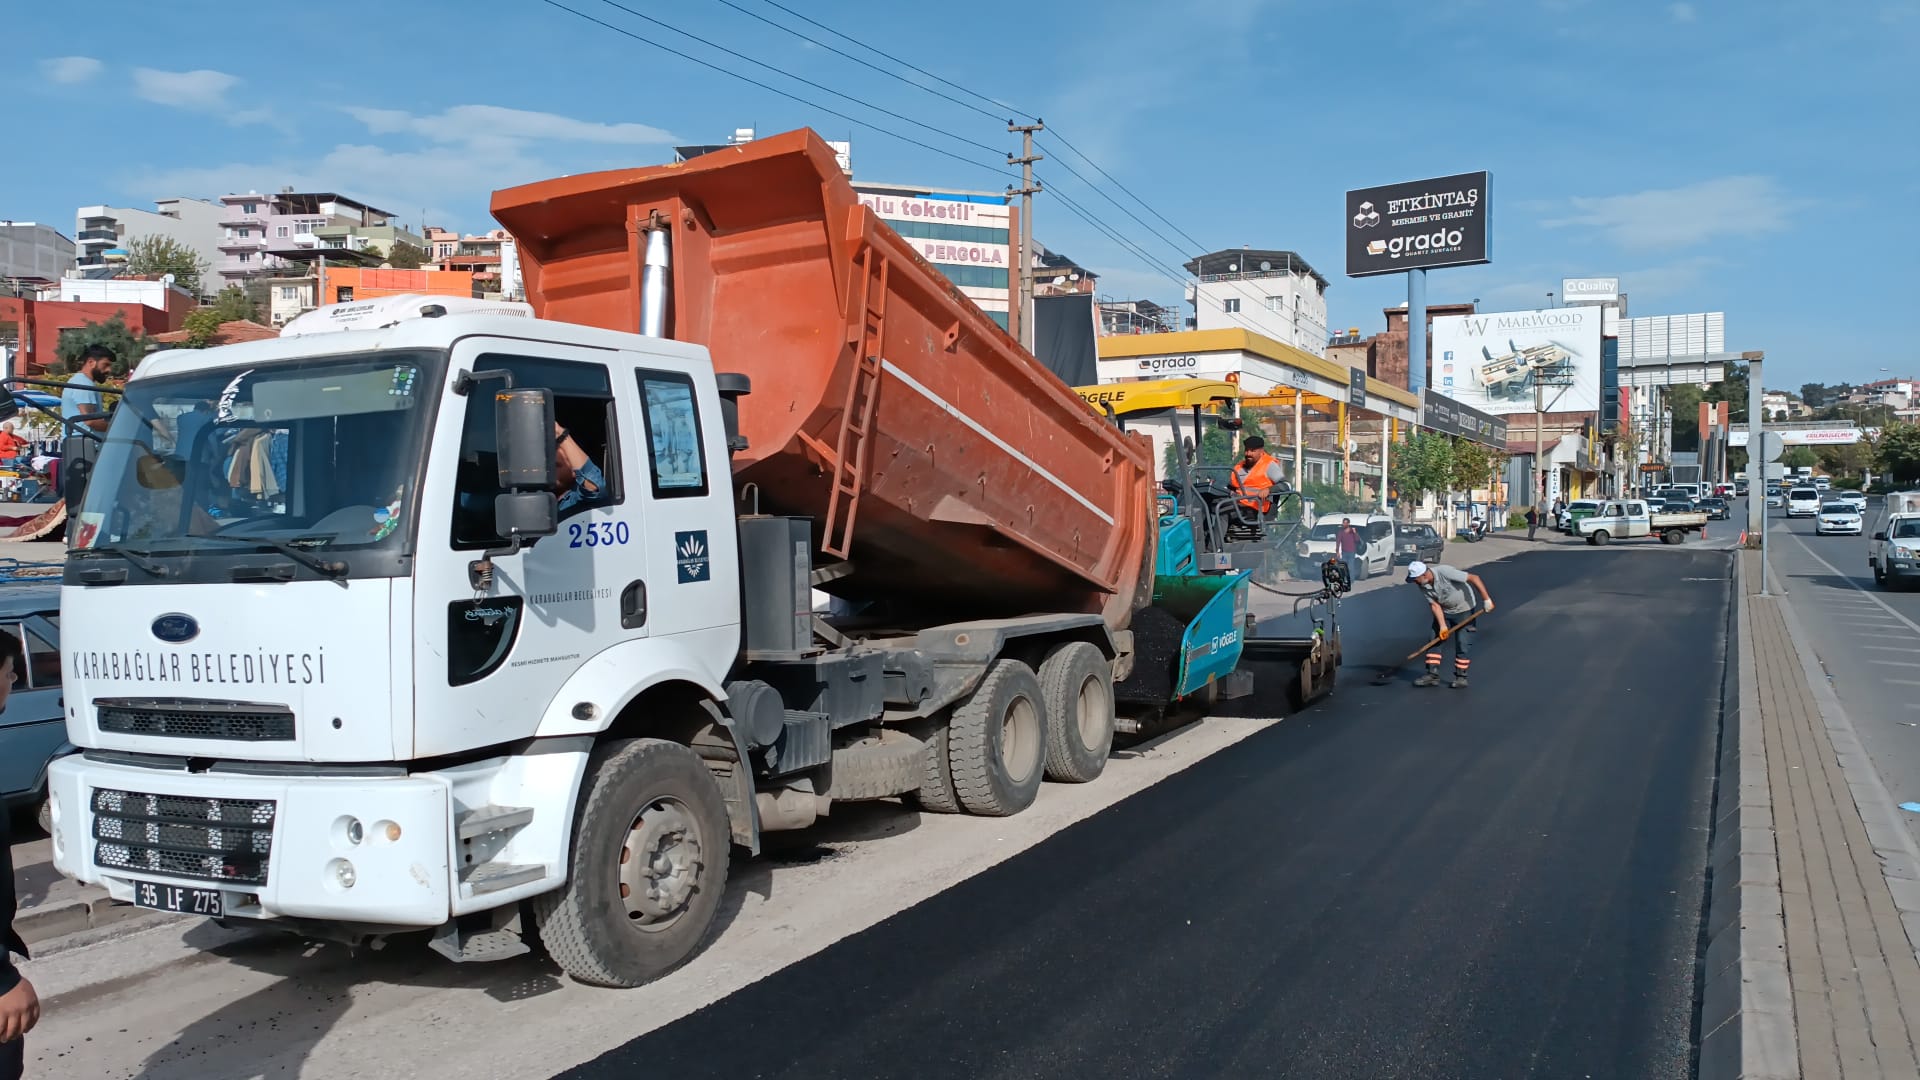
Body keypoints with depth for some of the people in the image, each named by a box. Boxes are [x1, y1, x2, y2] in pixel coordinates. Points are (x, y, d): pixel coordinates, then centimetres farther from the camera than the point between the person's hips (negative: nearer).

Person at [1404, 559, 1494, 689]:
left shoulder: (1445, 572, -33)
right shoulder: (1423, 585, -14)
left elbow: (1474, 578, -30)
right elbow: (1435, 605, -11)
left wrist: (1486, 599, -30)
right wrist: (1442, 626, -20)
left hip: (1464, 609, -5)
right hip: (1444, 612, 5)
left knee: (1463, 643, -5)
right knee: (1436, 640, 1)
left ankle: (1461, 676, 6)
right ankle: (1432, 675, 6)